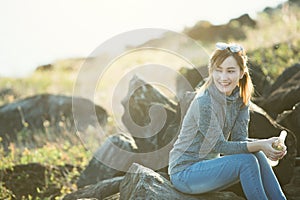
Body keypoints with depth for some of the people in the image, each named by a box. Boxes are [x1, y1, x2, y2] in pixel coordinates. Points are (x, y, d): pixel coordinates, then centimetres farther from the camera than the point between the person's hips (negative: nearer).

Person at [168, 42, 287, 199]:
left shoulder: (241, 99, 0)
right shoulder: (204, 102, -24)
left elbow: (239, 139, -4)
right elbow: (220, 146, -21)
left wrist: (267, 144, -24)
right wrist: (259, 145, -31)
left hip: (208, 165, 7)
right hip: (184, 173, -7)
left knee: (257, 156, -15)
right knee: (246, 161, -23)